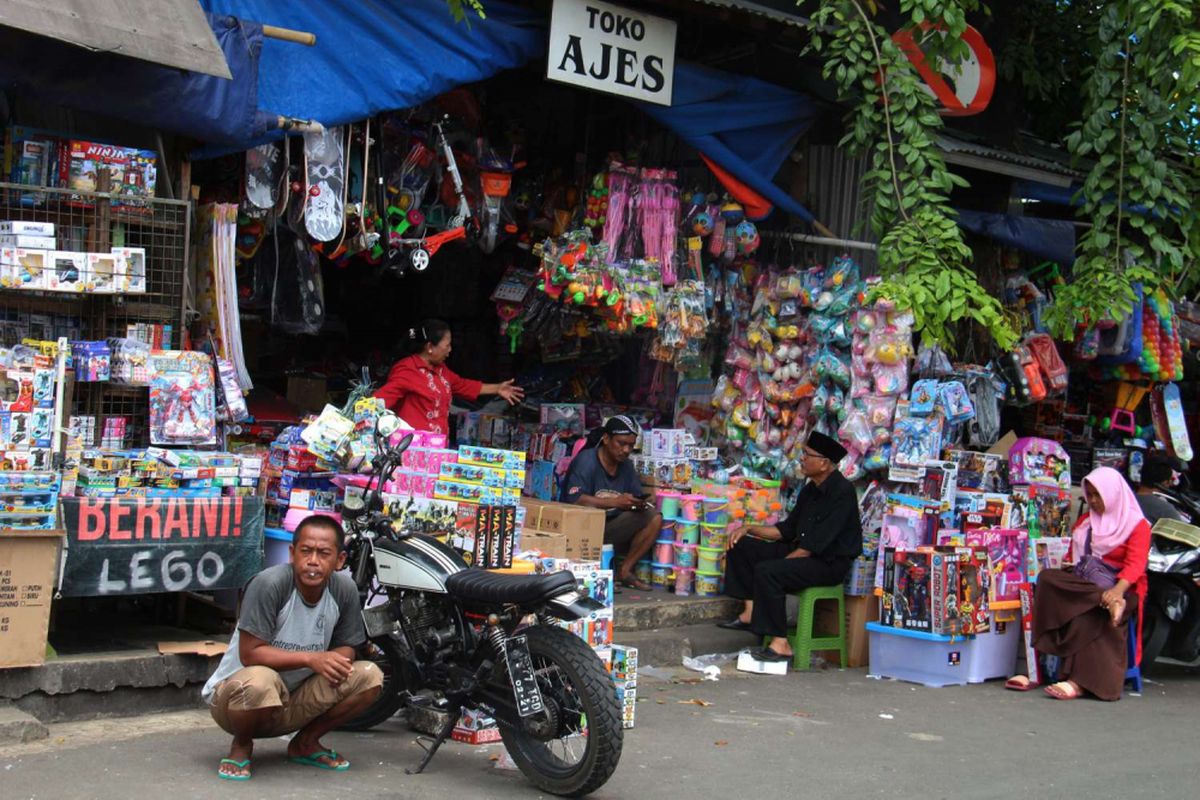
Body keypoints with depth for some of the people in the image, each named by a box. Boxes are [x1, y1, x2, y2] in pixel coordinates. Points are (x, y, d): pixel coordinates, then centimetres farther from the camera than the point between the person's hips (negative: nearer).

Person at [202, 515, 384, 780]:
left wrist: (337, 661, -21)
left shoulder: (344, 589, -8)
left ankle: (305, 743, 8)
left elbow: (346, 647, 3)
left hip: (292, 704, 5)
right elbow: (250, 653, -24)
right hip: (233, 692, -5)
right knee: (259, 681, -40)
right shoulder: (269, 584, -23)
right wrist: (311, 659, -30)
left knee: (369, 676, -12)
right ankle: (241, 744, -5)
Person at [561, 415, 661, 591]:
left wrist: (640, 503, -19)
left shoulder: (625, 465, 8)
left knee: (654, 518, -10)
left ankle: (625, 570, -8)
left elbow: (638, 495, 8)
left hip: (610, 528, 6)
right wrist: (615, 502, -31)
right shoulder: (586, 461, -14)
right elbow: (574, 500, -26)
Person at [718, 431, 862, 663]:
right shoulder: (810, 490, 11)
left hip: (830, 563, -10)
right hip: (803, 552, 10)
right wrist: (750, 529, 7)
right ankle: (750, 612, -1)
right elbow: (787, 530, 17)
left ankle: (780, 644, -25)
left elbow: (816, 543, -23)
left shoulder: (842, 492, -18)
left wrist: (781, 562, -21)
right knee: (742, 546, 5)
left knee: (767, 572, -30)